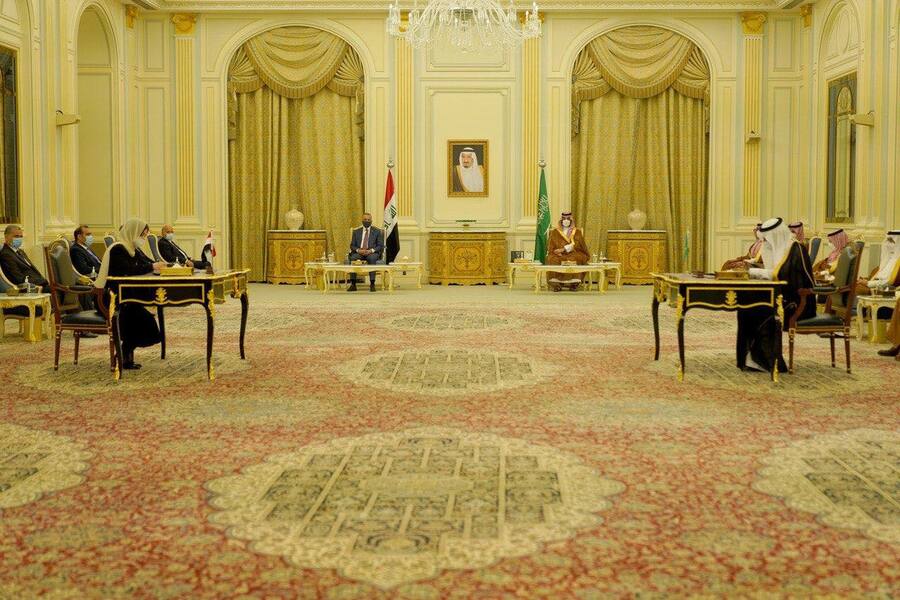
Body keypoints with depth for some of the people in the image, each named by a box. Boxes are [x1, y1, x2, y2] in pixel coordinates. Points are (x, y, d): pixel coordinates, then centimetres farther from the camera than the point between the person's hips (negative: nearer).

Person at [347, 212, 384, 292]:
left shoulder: (377, 231, 11)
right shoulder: (356, 231, 17)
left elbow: (380, 246, 4)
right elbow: (352, 245, 12)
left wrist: (371, 250, -15)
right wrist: (358, 250, -11)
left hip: (372, 253, -2)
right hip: (359, 252, 2)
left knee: (372, 258, -38)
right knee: (352, 258, -32)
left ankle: (372, 284, -38)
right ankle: (353, 284, -31)